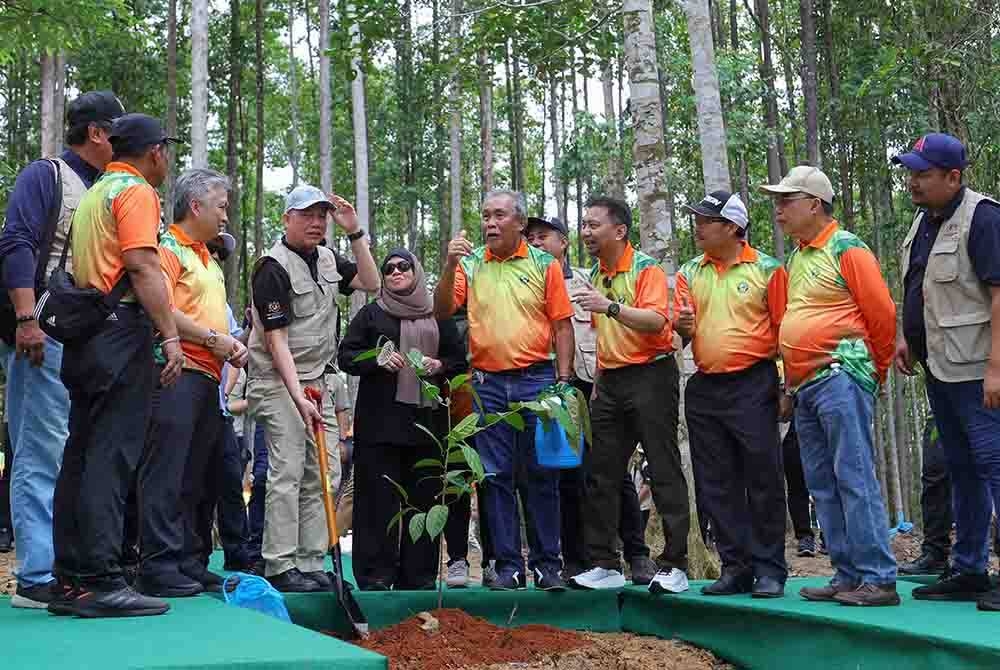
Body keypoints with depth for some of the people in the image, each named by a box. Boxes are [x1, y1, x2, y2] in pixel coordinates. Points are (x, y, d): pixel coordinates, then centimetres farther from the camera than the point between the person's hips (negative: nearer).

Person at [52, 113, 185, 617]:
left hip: (84, 331, 9)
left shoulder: (94, 193, 23)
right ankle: (101, 581, -15)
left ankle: (71, 580, 11)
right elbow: (143, 268, -16)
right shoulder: (136, 191, -4)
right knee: (112, 457, -12)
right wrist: (171, 336, -18)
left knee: (81, 455, 8)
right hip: (122, 329, -9)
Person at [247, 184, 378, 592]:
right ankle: (280, 567, -9)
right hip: (278, 382, -8)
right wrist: (298, 398, -24)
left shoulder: (327, 260, 11)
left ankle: (312, 565, 8)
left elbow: (370, 283, 15)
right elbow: (276, 341, -17)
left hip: (317, 381, 8)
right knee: (287, 472, -12)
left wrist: (355, 233, 3)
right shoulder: (273, 267, -13)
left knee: (321, 475, 5)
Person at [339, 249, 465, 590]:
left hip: (427, 418, 2)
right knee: (380, 497, -6)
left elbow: (459, 360, 18)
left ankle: (418, 575, 8)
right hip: (380, 421, -2)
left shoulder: (439, 317, 17)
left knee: (423, 496, 1)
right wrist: (377, 360, -12)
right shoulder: (371, 314, 12)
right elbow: (346, 356, 6)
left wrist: (440, 366, -4)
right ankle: (376, 574, -3)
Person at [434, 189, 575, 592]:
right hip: (488, 383, 2)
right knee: (496, 476, 4)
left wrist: (563, 379, -3)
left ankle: (546, 563, 11)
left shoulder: (544, 265, 4)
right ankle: (508, 565, 11)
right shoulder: (470, 265, 7)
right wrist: (450, 266, -14)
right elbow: (441, 311, -1)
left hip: (536, 379, -1)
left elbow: (562, 325, 4)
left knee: (541, 475, 3)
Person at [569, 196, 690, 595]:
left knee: (664, 471, -5)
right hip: (610, 381, 8)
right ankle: (604, 565, 12)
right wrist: (600, 379, 18)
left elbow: (657, 321, -23)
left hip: (650, 375, -8)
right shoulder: (595, 274, 14)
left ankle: (675, 566, -2)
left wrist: (610, 306, -33)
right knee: (601, 475, 6)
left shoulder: (646, 268, -8)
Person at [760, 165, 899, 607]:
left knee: (854, 478, -12)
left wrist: (873, 372, 1)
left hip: (840, 376, -9)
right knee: (823, 485, 9)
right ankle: (847, 576, 14)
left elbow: (882, 314, -8)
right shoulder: (796, 258, 19)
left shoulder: (846, 249, -7)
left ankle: (878, 578, -10)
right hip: (805, 385, 9)